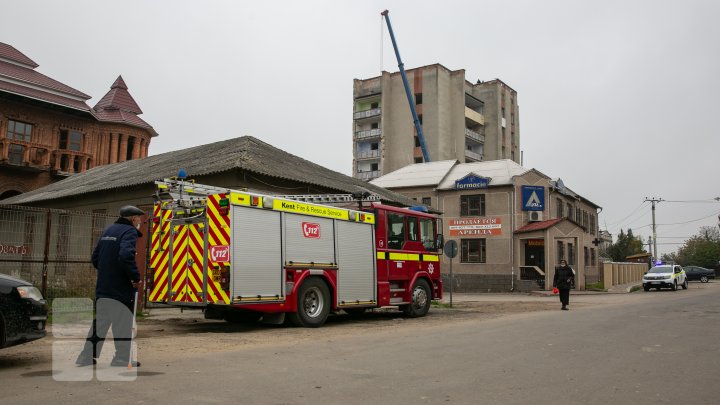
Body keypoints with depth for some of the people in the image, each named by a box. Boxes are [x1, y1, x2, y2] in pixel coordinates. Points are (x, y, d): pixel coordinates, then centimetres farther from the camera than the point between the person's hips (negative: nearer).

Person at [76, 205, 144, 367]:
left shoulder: (108, 230, 15)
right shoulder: (130, 231, -11)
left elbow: (95, 257, 17)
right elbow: (126, 256, -28)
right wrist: (136, 277, -19)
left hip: (102, 288, 8)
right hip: (121, 289, -8)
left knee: (99, 323, 16)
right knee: (123, 326, 1)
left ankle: (87, 357, 19)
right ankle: (121, 360, 5)